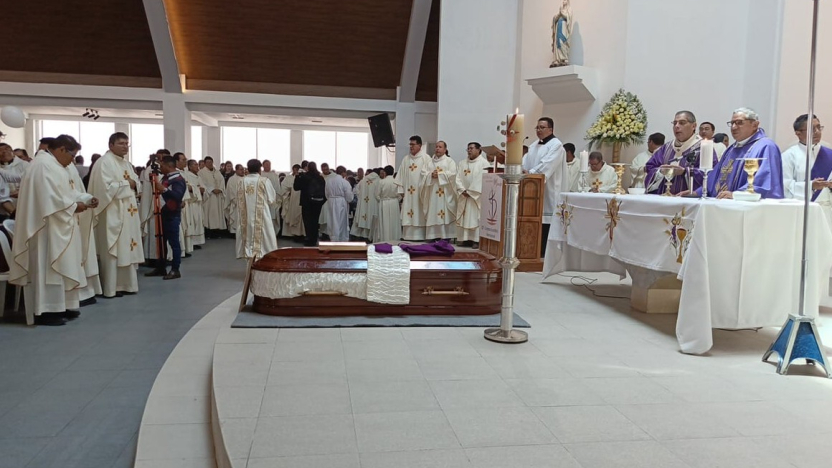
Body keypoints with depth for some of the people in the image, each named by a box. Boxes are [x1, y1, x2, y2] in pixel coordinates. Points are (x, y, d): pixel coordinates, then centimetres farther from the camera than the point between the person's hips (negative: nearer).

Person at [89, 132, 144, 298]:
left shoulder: (126, 163, 16)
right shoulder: (104, 162, -11)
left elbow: (137, 183, 18)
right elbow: (106, 186, -22)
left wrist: (134, 184, -4)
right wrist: (126, 184, -11)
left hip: (128, 213, 9)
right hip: (112, 214, -9)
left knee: (127, 249, 11)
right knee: (112, 251, -5)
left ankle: (125, 284, 18)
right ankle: (110, 288, 1)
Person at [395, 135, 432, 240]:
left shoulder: (426, 158, -2)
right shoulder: (406, 159, 13)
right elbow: (401, 176, 12)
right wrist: (401, 190, 5)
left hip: (420, 192, -4)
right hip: (408, 192, 5)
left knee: (419, 215, -4)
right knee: (407, 215, 3)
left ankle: (419, 236, -1)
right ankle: (408, 236, 7)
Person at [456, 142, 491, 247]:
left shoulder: (484, 163, -3)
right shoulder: (462, 163, 14)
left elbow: (482, 179, -12)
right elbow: (458, 178, 6)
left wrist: (471, 192, -15)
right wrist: (462, 190, -9)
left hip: (477, 195, -5)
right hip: (464, 195, 6)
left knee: (477, 218, -7)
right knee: (464, 218, 4)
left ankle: (477, 240, -7)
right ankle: (466, 239, 7)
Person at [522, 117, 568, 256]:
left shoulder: (556, 145, -7)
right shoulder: (533, 146, 19)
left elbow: (547, 165, -20)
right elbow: (525, 162, 11)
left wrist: (530, 173, -25)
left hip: (548, 191, -7)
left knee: (545, 222, -6)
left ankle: (544, 253, -2)